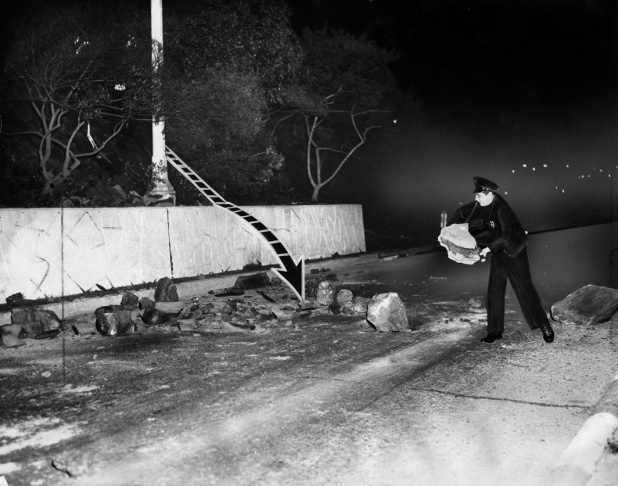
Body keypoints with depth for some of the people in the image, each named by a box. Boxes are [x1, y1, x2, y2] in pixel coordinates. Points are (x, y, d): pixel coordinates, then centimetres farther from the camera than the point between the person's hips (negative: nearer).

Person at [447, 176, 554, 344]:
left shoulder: (501, 209, -28)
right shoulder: (481, 204, -5)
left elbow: (508, 235, -30)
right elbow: (462, 212, 10)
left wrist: (489, 248, -30)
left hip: (513, 250, -8)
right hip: (498, 250, 8)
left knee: (524, 287, -7)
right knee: (495, 289, 6)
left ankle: (545, 326, 4)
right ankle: (495, 330, 13)